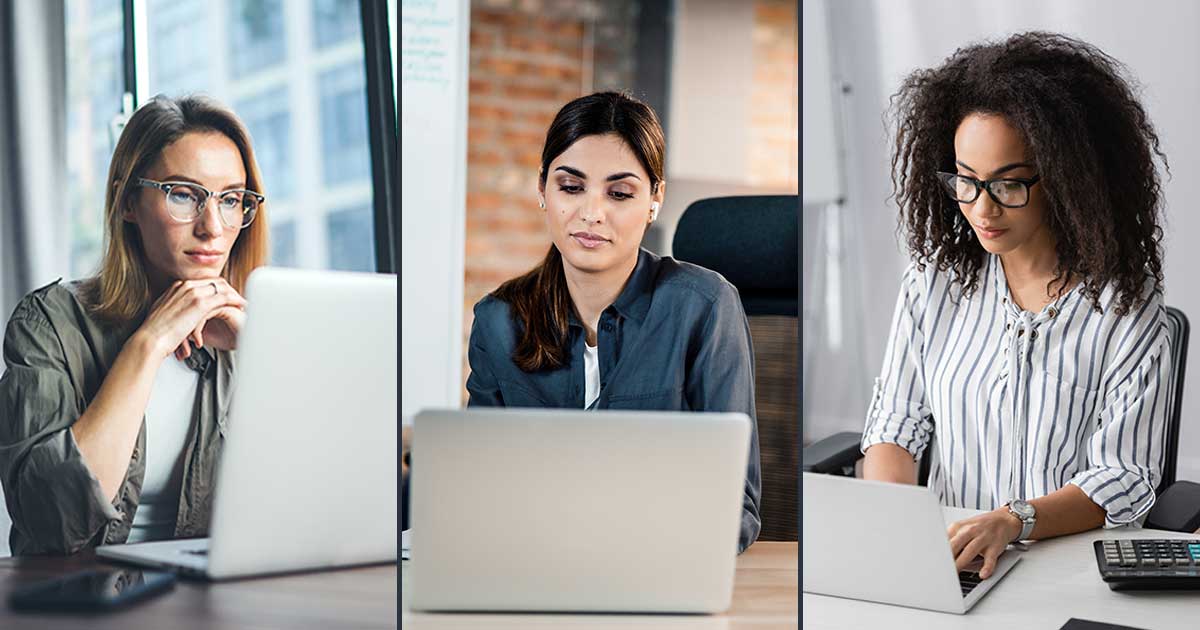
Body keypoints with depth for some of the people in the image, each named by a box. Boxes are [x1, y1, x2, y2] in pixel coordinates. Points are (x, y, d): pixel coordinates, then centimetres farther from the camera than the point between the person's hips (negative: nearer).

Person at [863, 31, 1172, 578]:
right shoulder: (936, 278, 5)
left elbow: (1125, 479, -9)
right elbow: (895, 425, 7)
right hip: (946, 554, 3)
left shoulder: (1127, 301, -7)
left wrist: (1013, 522, -26)